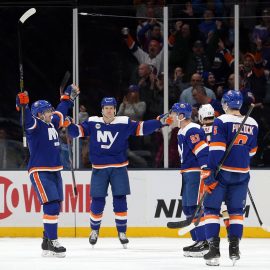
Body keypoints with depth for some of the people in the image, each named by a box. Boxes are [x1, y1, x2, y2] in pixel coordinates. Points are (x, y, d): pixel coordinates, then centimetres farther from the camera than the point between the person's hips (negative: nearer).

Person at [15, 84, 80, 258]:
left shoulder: (53, 123, 12)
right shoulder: (35, 125, -9)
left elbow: (61, 111, 31)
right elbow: (26, 119, -30)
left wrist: (69, 95, 38)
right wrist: (23, 105, -47)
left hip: (54, 171, 9)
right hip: (39, 172, -9)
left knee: (55, 208, 10)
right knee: (52, 206, -17)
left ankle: (47, 243, 19)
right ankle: (52, 242, -15)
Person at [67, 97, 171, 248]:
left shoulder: (124, 123, -2)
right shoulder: (93, 123, 1)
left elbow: (141, 128, -3)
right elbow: (78, 131, -3)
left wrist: (159, 122, -13)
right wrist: (68, 125, -23)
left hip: (119, 168, 0)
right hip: (99, 169, 0)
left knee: (120, 200, -3)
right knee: (97, 201, 1)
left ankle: (122, 232, 10)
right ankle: (95, 230, 22)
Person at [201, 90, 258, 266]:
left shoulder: (221, 121, -10)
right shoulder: (253, 124, 5)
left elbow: (216, 150, -16)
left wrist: (209, 175, -16)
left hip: (222, 172, -4)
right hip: (242, 173, 4)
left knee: (212, 208, 5)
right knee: (236, 210, 16)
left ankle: (214, 249, -5)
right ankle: (234, 249, 9)